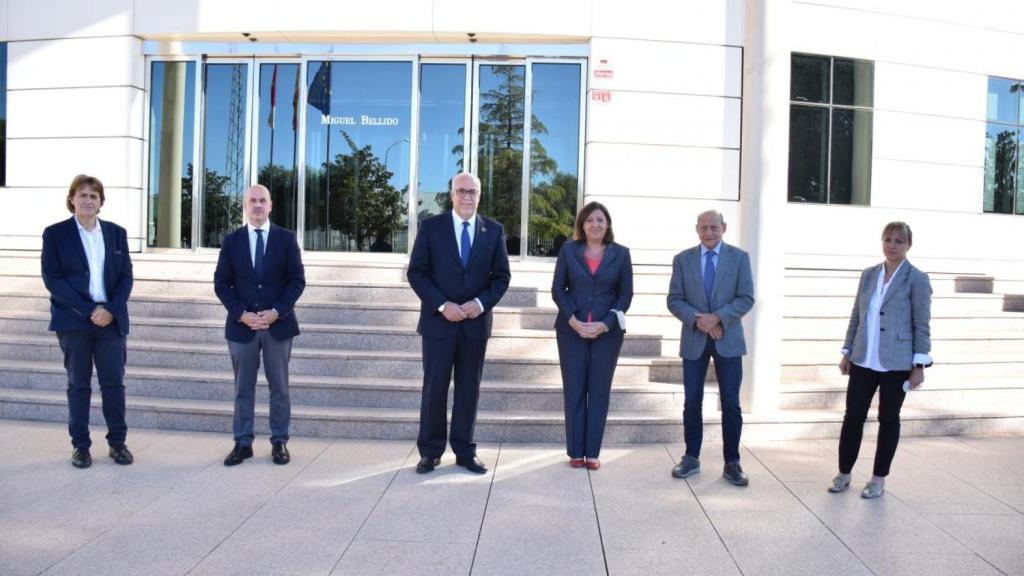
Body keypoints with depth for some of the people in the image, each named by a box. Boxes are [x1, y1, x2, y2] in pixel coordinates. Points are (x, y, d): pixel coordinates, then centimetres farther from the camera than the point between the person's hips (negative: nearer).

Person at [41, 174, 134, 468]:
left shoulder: (117, 233, 9)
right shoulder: (55, 233, 1)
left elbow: (126, 276, 5)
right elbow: (52, 279, -6)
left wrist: (110, 309, -11)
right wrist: (89, 310, -14)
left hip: (111, 320, 2)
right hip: (74, 321, -2)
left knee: (114, 383, 3)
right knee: (78, 384, 6)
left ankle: (117, 442, 13)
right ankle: (80, 445, 15)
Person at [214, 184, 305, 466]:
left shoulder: (286, 238, 2)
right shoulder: (232, 240, 6)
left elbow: (297, 280, -2)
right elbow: (221, 283, 4)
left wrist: (276, 311, -13)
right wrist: (241, 314, -10)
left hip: (278, 324, -1)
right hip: (241, 324, 1)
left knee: (279, 387, 5)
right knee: (243, 388, 7)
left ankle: (279, 442, 15)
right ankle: (243, 443, 15)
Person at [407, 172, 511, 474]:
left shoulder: (494, 231, 6)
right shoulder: (430, 226, 0)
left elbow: (502, 276, 6)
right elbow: (417, 272, -3)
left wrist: (481, 303, -11)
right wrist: (442, 305, -14)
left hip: (476, 322, 2)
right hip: (438, 321, -2)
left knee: (469, 389, 8)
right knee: (434, 388, 3)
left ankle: (465, 451, 19)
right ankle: (430, 451, 16)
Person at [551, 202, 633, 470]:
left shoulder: (621, 253, 3)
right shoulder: (568, 250, 4)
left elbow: (626, 294, 2)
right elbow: (557, 289, 2)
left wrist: (604, 324, -11)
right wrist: (573, 320, -11)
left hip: (607, 331, 0)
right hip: (571, 330, 0)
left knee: (599, 391, 4)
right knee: (574, 390, 3)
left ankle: (593, 452, 12)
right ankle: (576, 452, 12)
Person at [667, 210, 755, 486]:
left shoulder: (739, 257, 1)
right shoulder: (682, 259, 4)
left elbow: (746, 298, -5)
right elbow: (674, 300, 1)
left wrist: (718, 317, -18)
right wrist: (698, 319, -15)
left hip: (728, 340, -1)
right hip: (694, 340, 1)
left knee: (731, 404, 2)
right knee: (692, 403, 6)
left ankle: (732, 463, 12)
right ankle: (691, 458, 18)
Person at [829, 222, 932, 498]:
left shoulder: (916, 279, -5)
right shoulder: (868, 275, 8)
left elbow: (922, 325, -6)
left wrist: (919, 366, -9)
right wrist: (847, 352, 11)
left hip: (897, 363, -4)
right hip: (863, 361, 4)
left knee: (888, 419, 9)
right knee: (852, 416, 5)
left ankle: (879, 480, 20)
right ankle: (843, 474, 19)